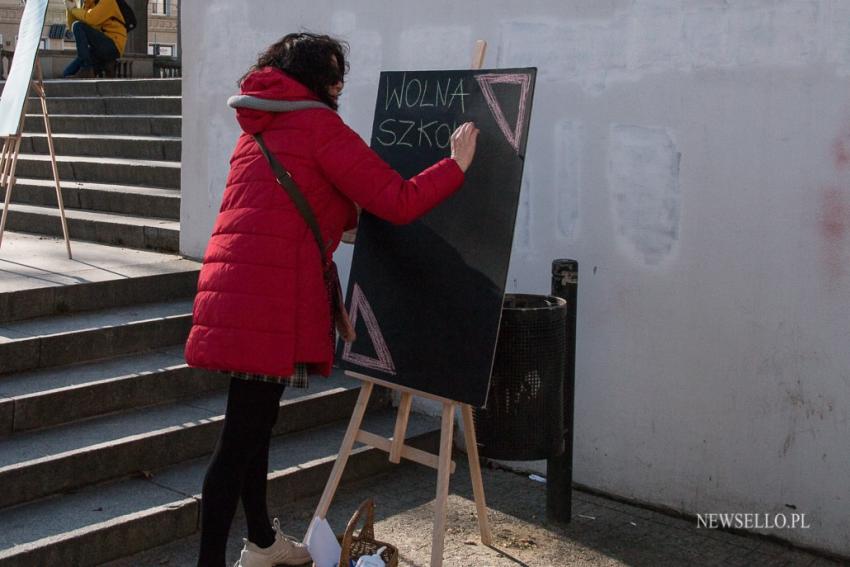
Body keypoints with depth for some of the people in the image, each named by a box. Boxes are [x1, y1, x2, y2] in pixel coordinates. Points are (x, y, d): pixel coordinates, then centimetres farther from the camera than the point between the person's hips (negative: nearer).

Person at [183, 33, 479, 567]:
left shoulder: (258, 131, 23)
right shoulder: (318, 124, -3)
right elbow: (397, 202, -9)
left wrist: (355, 218, 38)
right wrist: (458, 163, 3)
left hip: (234, 283, 9)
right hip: (272, 293, -9)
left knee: (256, 420, 20)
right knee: (242, 434, -6)